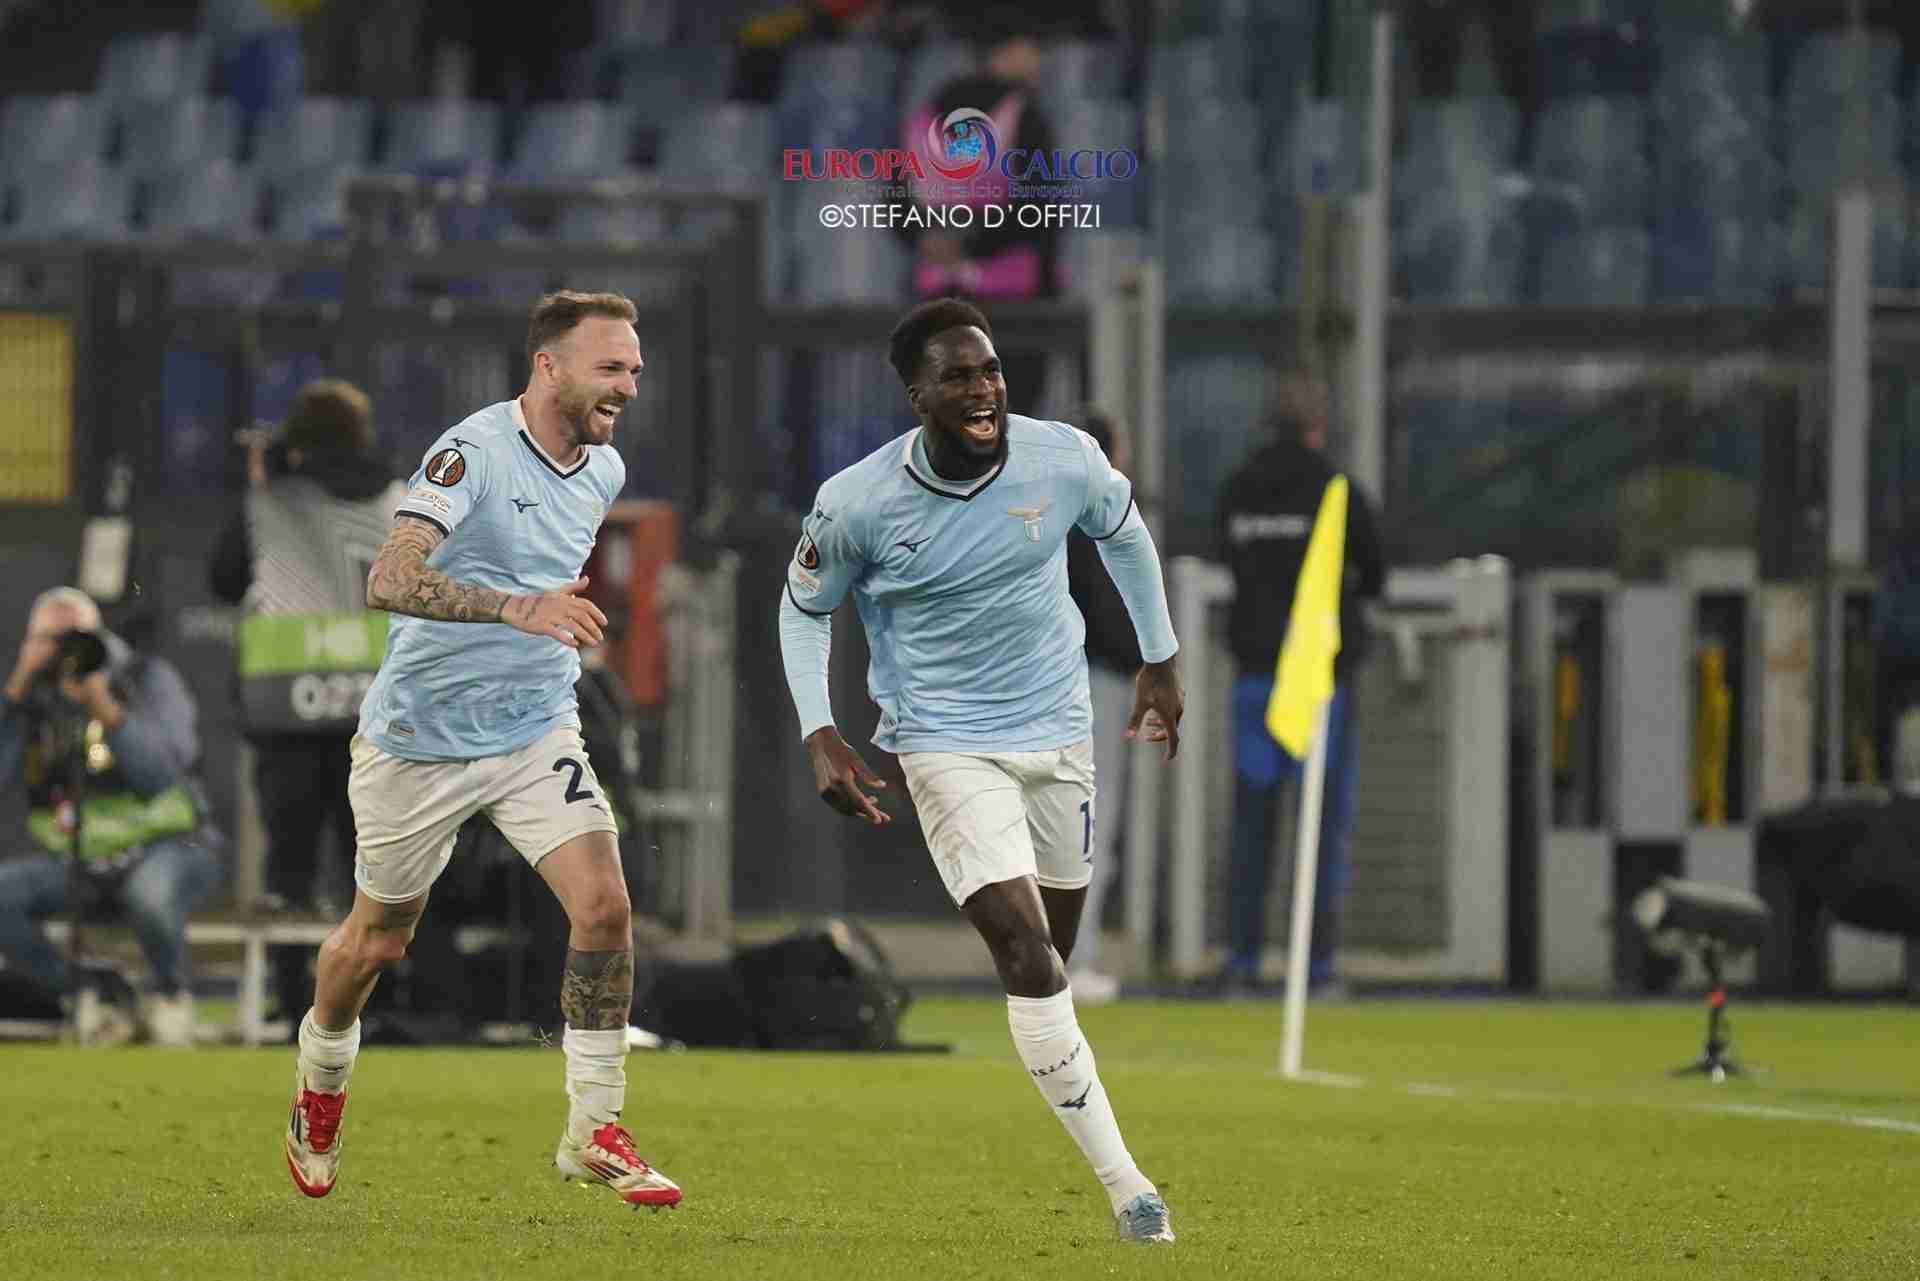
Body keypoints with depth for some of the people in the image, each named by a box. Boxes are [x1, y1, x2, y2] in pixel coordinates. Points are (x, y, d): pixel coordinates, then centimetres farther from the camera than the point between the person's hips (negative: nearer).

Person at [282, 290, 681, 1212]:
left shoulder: (604, 470, 4)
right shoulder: (473, 452, -21)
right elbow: (390, 580, -33)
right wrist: (517, 607, -44)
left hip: (537, 731, 5)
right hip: (418, 741, -5)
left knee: (604, 904, -16)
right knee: (379, 937, 12)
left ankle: (595, 1133, -7)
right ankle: (319, 1084, 42)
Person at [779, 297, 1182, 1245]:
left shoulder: (1063, 459, -11)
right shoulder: (856, 502, -16)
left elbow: (1123, 533, 11)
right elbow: (805, 607, 2)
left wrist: (1160, 661, 16)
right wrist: (819, 736, -7)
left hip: (1058, 731, 4)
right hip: (947, 747, -4)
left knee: (1054, 954, 13)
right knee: (1025, 951, -17)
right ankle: (1126, 1186, -16)